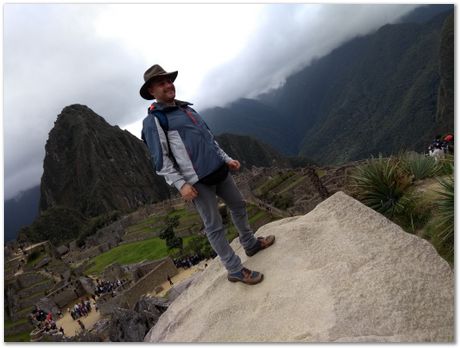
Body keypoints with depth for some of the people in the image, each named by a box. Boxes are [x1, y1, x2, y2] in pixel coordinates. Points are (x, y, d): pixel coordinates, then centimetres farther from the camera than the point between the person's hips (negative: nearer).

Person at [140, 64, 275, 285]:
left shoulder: (186, 108, 16)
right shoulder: (153, 121, -7)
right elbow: (161, 161, -12)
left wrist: (226, 159, 18)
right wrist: (181, 184, -20)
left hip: (219, 171, 8)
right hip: (197, 181, -8)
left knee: (238, 206, 20)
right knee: (214, 226, -1)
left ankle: (250, 244, 41)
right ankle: (235, 270, 12)